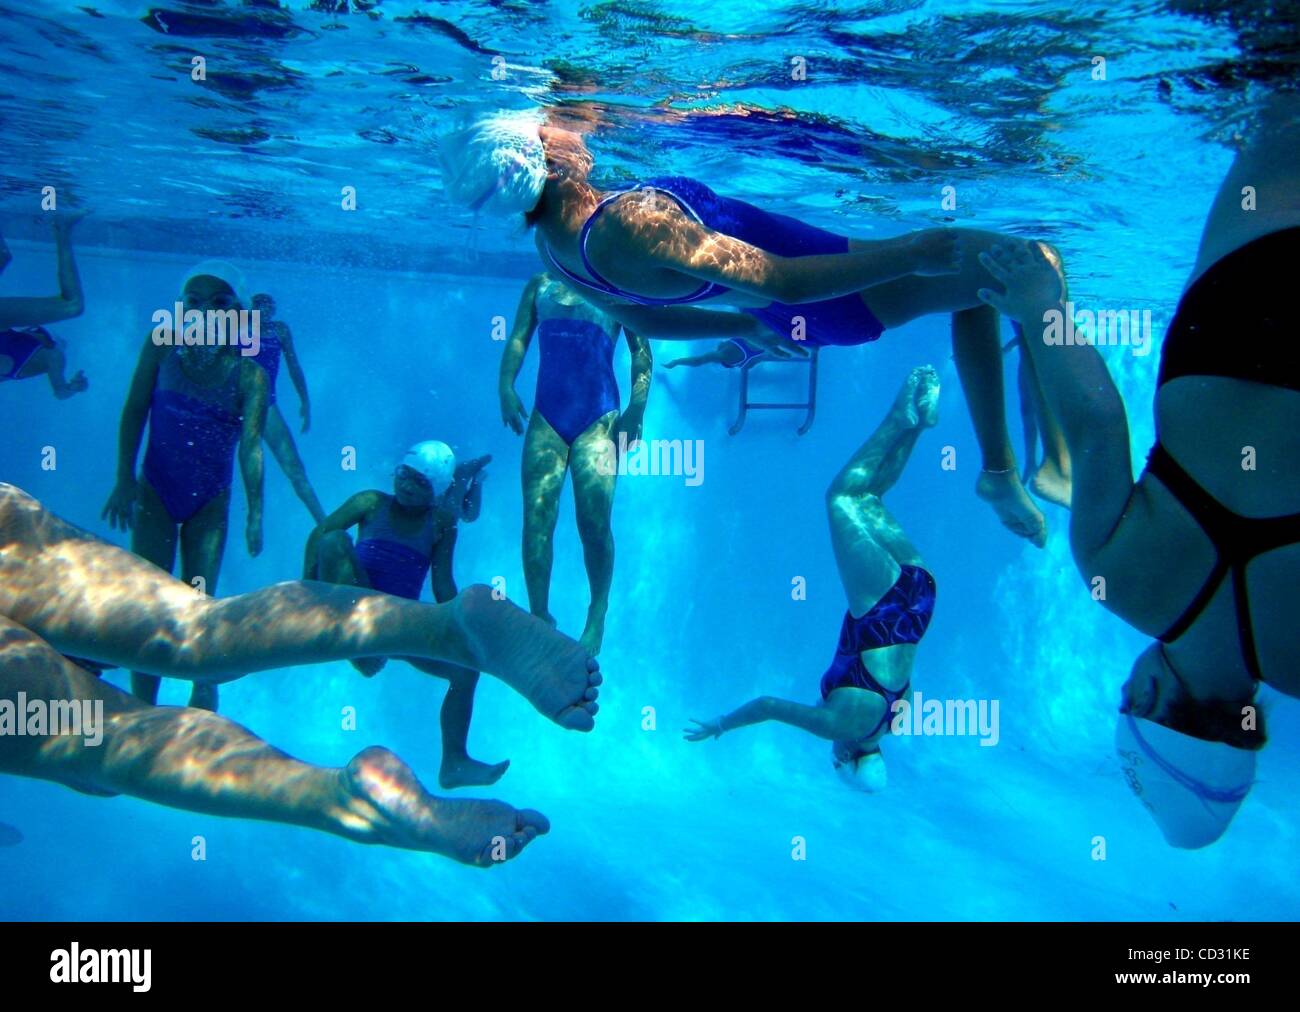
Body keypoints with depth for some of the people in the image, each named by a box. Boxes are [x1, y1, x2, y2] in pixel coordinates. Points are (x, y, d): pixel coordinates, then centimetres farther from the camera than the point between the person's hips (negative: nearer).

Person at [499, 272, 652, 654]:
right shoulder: (540, 284, 19)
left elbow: (641, 351, 4)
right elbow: (518, 338, 9)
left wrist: (637, 408, -9)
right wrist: (506, 386, -9)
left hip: (599, 416, -2)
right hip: (546, 413, 3)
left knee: (594, 521, -10)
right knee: (536, 518, -7)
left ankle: (597, 616, 5)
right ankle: (539, 614, 1)